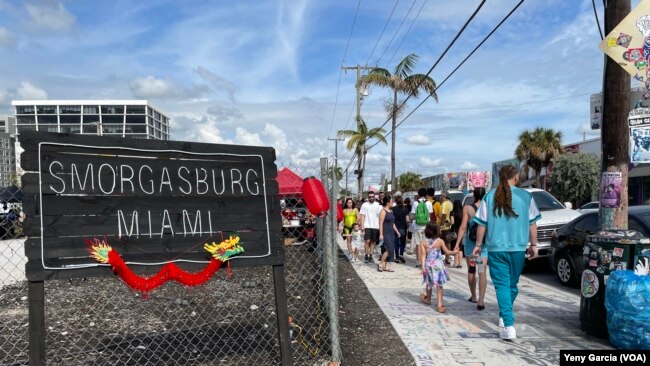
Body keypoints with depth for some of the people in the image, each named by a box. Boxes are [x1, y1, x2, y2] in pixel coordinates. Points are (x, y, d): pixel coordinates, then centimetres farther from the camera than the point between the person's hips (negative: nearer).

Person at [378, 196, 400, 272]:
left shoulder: (391, 211, 14)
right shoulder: (383, 211, -11)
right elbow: (381, 223, -15)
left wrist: (396, 231, 18)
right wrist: (381, 234, -20)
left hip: (391, 233, 9)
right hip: (385, 233, -8)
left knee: (390, 250, 7)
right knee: (389, 249, -13)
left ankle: (386, 266, 14)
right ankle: (380, 264, -1)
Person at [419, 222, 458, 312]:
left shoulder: (423, 242, -7)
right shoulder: (440, 241, -9)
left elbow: (423, 255, -10)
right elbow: (447, 252, 1)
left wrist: (423, 266, -9)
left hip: (428, 265, 2)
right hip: (438, 265, -2)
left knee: (429, 283, 22)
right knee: (439, 285, 4)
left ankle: (428, 299, 42)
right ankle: (440, 305, -2)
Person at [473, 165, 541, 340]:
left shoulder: (490, 197, -1)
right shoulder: (526, 196, -1)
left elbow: (482, 224, 1)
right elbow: (532, 223, 3)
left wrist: (479, 244, 10)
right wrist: (533, 245, 12)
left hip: (496, 248, -1)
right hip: (518, 248, 1)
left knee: (502, 285, 1)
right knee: (512, 284, 18)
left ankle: (509, 326, -9)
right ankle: (504, 317, 33)